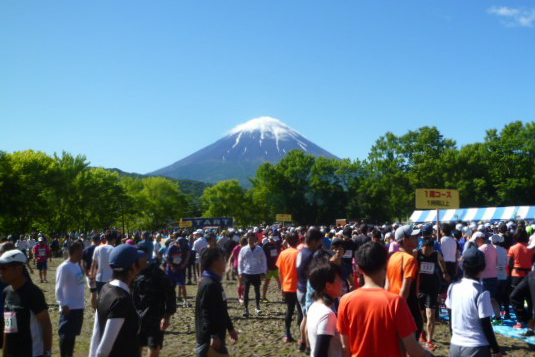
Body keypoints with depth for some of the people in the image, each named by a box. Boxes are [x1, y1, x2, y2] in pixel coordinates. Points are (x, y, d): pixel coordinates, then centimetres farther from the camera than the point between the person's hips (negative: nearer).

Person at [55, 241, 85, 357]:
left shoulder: (77, 265, 10)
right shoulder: (64, 267, -15)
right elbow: (59, 288, -18)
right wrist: (63, 305, -24)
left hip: (79, 306, 8)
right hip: (69, 308, -8)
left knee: (73, 334, 15)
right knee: (66, 335, -2)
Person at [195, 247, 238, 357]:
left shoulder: (214, 282, 13)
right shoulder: (209, 285, -20)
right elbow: (207, 313, -25)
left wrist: (230, 328, 24)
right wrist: (213, 336, -27)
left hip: (215, 335, 10)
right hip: (209, 338, -10)